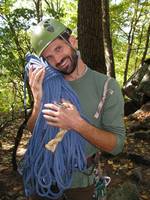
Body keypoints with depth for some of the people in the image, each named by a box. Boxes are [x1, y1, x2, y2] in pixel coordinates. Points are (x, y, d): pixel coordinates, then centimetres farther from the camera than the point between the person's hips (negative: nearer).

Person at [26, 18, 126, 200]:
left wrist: (77, 124, -34)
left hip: (80, 179, -2)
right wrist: (38, 101, -25)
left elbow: (116, 145, -19)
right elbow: (34, 132, -7)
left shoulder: (107, 86, -18)